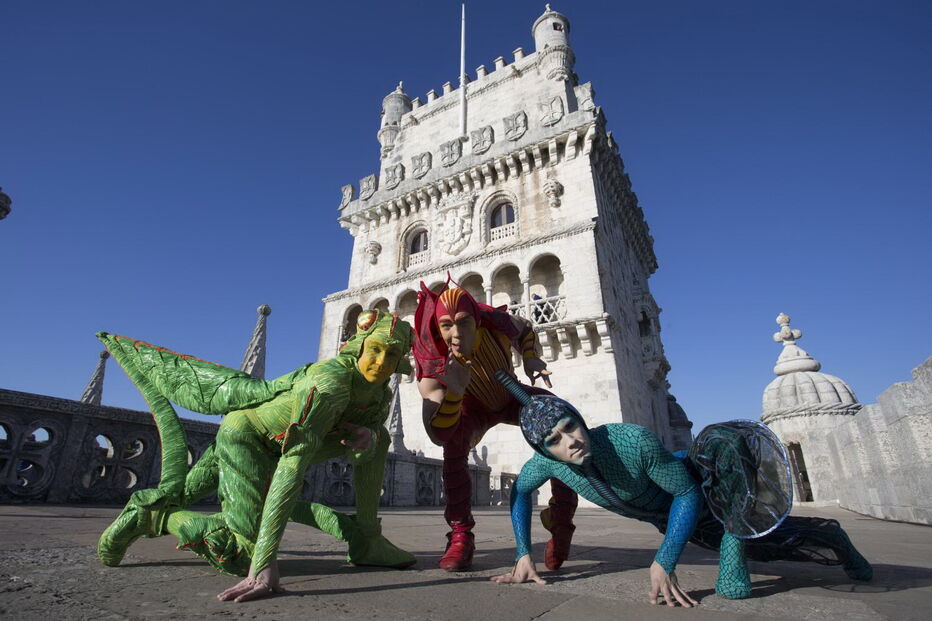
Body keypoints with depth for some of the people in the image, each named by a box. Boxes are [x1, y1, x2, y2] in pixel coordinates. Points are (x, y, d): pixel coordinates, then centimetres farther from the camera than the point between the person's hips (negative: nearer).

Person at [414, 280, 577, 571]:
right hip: (473, 410, -2)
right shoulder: (432, 365, -36)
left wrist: (531, 360, -24)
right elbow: (438, 435, -41)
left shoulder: (498, 324, -33)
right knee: (453, 442, -33)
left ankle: (561, 517, -10)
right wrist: (453, 392, -59)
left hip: (512, 399, 2)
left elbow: (526, 330, -5)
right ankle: (460, 536, -15)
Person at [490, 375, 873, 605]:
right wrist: (523, 555, -12)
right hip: (665, 517, 4)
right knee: (763, 541, 15)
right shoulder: (546, 461, -27)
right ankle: (833, 547, 44)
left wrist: (663, 562, -36)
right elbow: (520, 492, -7)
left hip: (698, 489, -4)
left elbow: (688, 494, -28)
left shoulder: (636, 441, -41)